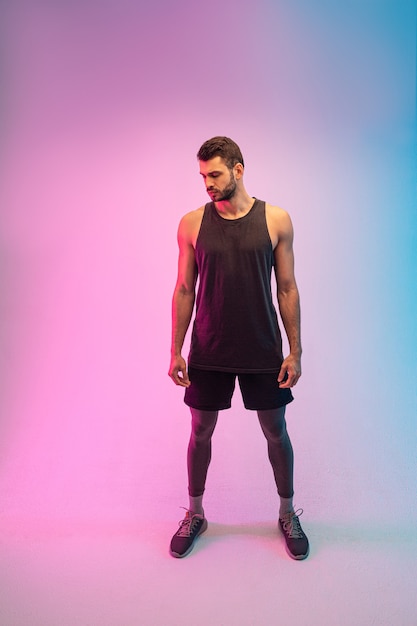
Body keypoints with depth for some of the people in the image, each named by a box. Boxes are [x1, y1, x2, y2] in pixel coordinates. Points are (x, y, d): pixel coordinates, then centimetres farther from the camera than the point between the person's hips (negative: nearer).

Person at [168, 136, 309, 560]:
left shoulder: (276, 220, -3)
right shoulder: (192, 224, -2)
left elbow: (287, 289, 0)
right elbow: (184, 290, 2)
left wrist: (294, 352, -3)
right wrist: (176, 351, 0)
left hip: (263, 351, 0)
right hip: (208, 351, 1)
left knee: (276, 432, 12)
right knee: (201, 431, 13)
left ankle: (287, 514, 36)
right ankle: (195, 514, 35)